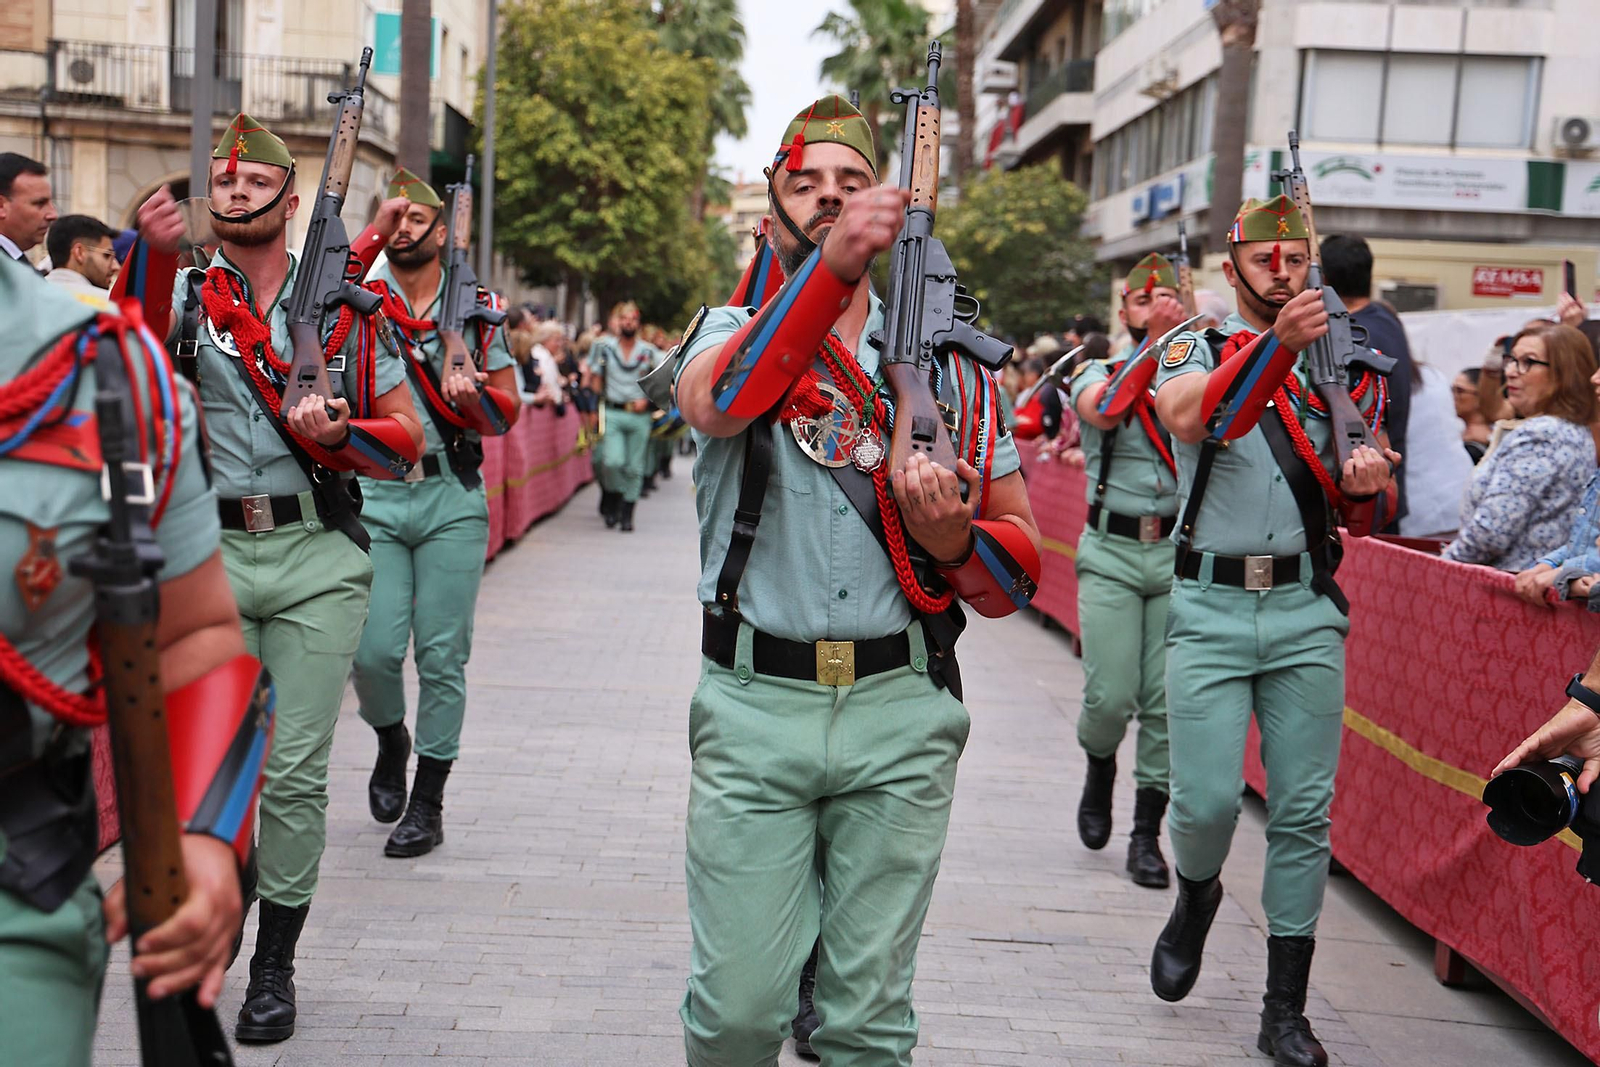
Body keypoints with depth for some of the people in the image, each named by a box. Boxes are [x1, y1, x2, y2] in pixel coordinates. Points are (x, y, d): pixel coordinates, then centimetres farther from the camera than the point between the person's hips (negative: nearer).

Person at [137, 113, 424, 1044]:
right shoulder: (183, 293, 8)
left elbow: (407, 439, 10)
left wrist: (335, 433, -9)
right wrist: (153, 256, -29)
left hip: (318, 559, 0)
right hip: (208, 556, 0)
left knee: (297, 773, 1)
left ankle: (276, 967, 15)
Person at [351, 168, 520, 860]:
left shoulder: (477, 309, 8)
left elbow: (509, 410, 10)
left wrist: (473, 394, -14)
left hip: (452, 500, 0)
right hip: (374, 498, 0)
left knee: (442, 656, 1)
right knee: (373, 649, -8)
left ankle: (427, 804, 13)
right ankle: (390, 738, 26)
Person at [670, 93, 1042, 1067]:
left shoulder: (946, 363, 10)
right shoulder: (732, 332, 7)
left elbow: (1021, 568, 9)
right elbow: (716, 400, -21)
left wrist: (953, 540, -14)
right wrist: (832, 267, -34)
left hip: (900, 710, 1)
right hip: (753, 706, -1)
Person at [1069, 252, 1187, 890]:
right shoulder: (1098, 373, 6)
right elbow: (1102, 409, -18)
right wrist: (1154, 341, -24)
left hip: (1178, 552, 1)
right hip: (1111, 554, -1)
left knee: (1166, 702, -1)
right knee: (1111, 696, -6)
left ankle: (1147, 836, 13)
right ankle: (1099, 770, 28)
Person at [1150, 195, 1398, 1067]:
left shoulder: (1340, 367, 13)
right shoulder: (1195, 349, 4)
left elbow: (1351, 517, 15)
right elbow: (1187, 417, -21)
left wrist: (1362, 487, -8)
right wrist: (1278, 341, -35)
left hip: (1306, 609, 2)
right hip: (1209, 607, -2)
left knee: (1303, 813, 2)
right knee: (1208, 799, -8)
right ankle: (1195, 899, 27)